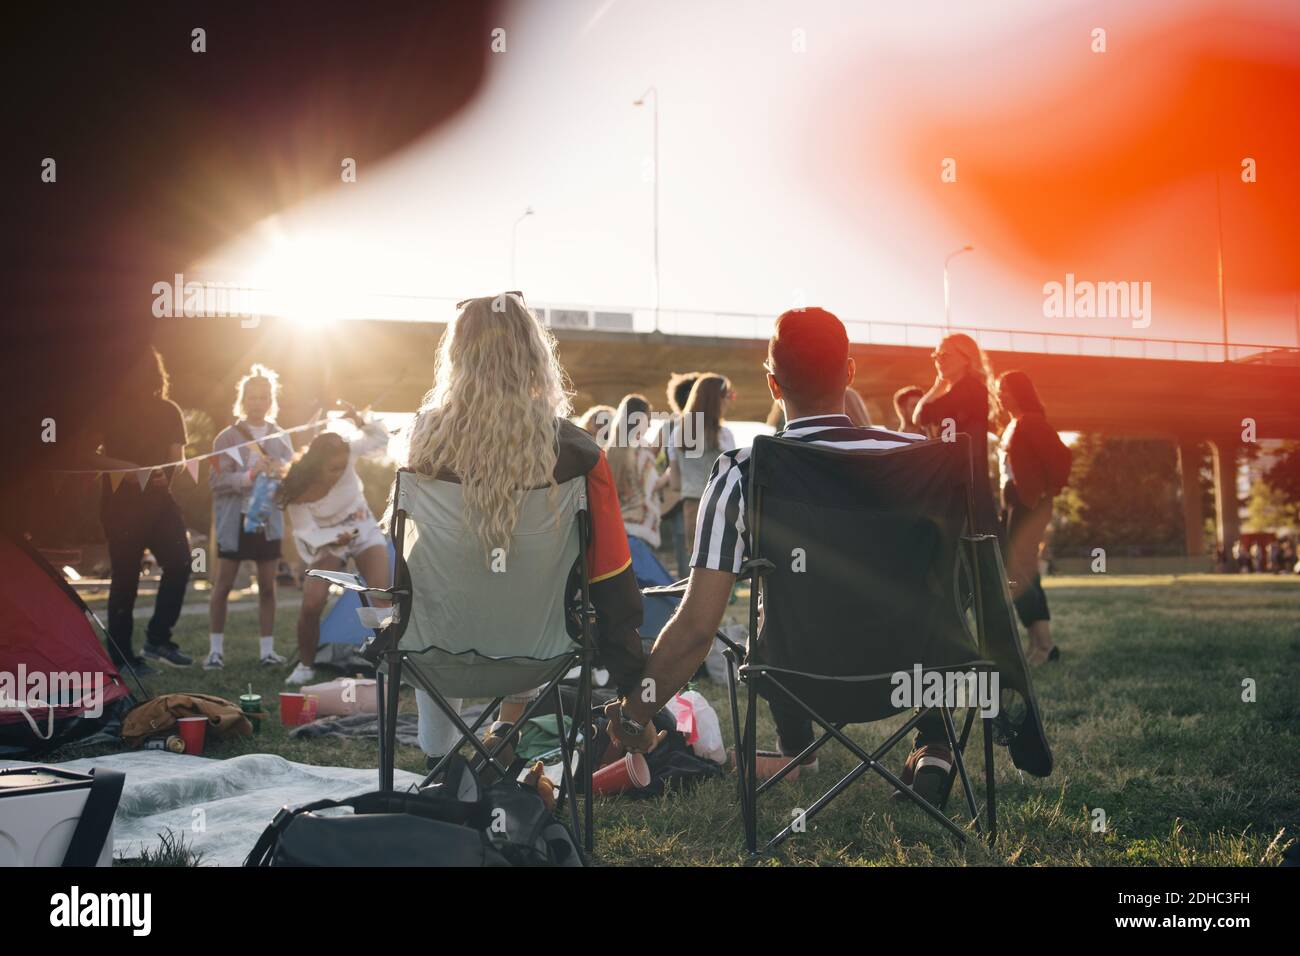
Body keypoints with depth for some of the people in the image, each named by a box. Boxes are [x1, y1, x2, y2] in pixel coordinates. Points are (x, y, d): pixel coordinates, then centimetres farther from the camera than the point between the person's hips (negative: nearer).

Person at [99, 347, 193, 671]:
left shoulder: (168, 411, 11)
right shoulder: (113, 411, 1)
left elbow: (176, 456, 9)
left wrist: (164, 475, -9)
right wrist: (127, 475, -14)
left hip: (158, 499, 4)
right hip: (122, 502, -4)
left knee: (179, 561, -11)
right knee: (125, 576, -3)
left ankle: (158, 638, -1)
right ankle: (120, 656, 3)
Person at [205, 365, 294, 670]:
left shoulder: (280, 438, 9)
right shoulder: (227, 437, -1)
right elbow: (217, 481, -10)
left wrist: (281, 472, -18)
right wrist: (249, 476, -25)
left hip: (269, 519, 3)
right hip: (235, 518, -3)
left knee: (267, 587, 6)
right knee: (223, 585, 1)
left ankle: (267, 649, 15)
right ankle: (216, 649, 10)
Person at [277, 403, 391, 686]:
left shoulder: (346, 455, -24)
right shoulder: (298, 490, -27)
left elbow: (380, 438, -16)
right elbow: (307, 532, -18)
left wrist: (358, 419, -35)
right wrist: (335, 538, -37)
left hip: (364, 530, 1)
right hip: (327, 541, -1)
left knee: (382, 599, -13)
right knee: (311, 604, -12)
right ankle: (305, 666, 11)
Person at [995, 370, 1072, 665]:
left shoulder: (1031, 422, -13)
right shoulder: (1014, 425, 16)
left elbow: (1060, 455, -21)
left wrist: (1050, 492, -15)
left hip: (1029, 506, -10)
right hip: (1013, 504, 10)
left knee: (1017, 574, -12)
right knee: (1025, 574, 9)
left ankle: (1042, 644, -8)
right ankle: (1042, 643, 12)